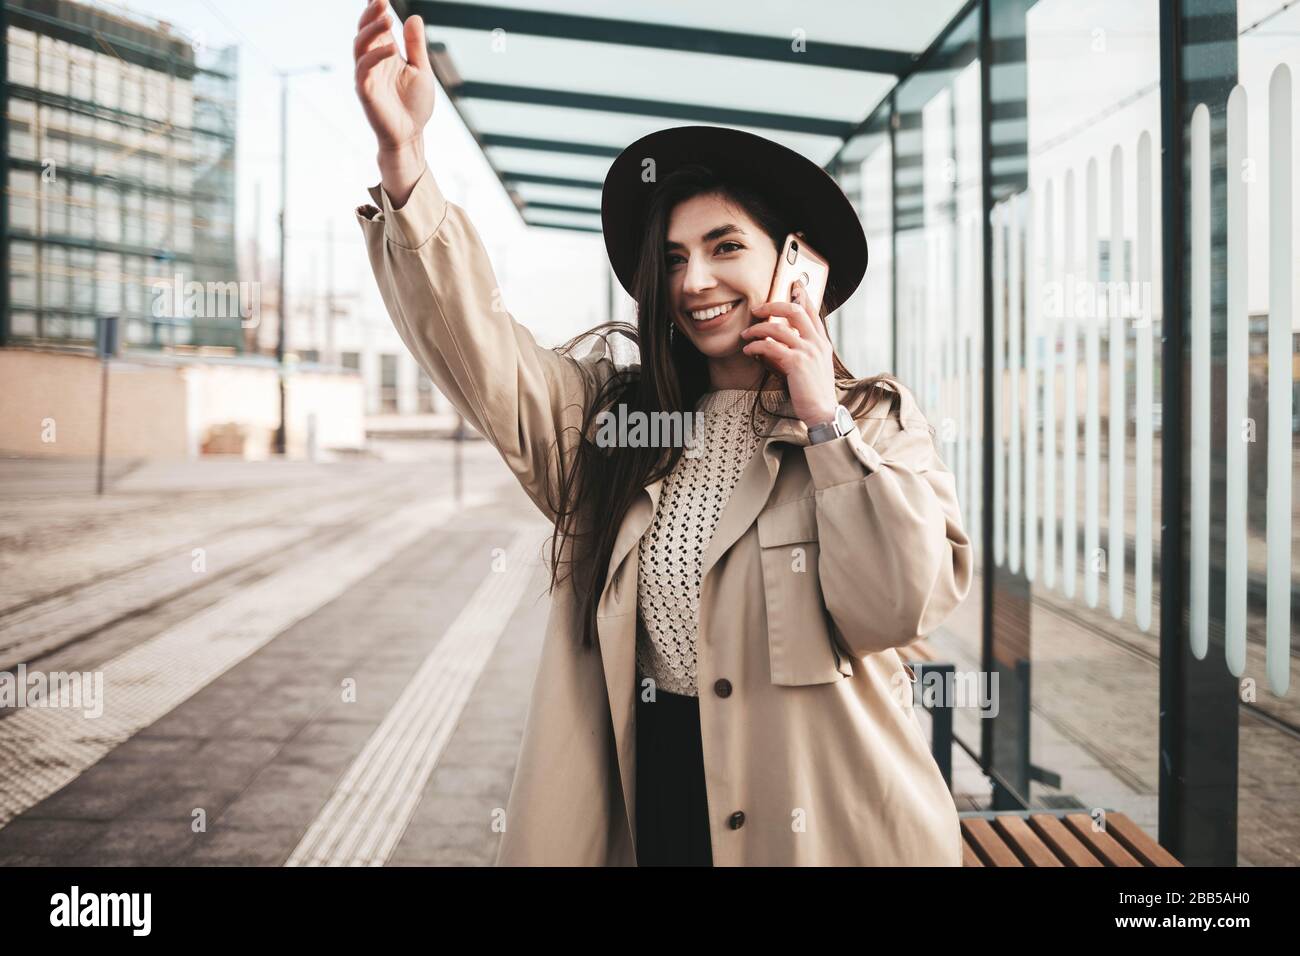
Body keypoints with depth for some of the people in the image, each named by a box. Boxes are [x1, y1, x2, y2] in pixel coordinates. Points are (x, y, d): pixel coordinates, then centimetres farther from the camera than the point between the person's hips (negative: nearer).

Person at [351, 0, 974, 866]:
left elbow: (903, 608, -13)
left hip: (816, 815, -2)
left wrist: (826, 421, -13)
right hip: (640, 798, 2)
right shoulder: (611, 412, 5)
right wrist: (404, 154, -22)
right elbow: (482, 355, -11)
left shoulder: (880, 420, -2)